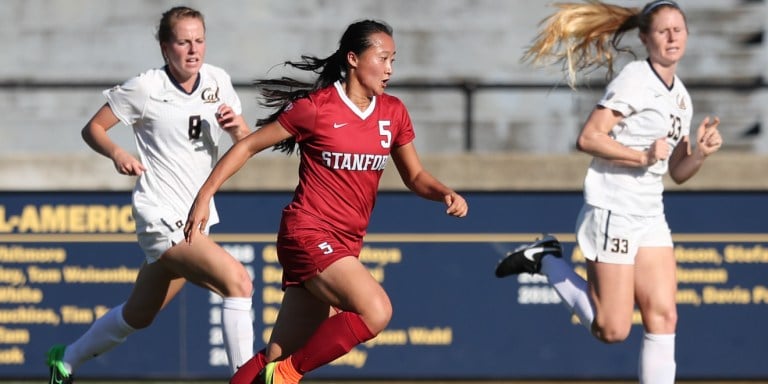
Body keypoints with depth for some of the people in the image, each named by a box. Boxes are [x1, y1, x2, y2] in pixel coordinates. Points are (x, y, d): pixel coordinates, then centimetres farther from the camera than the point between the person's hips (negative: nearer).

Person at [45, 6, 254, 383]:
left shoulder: (218, 81, 5)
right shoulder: (145, 88, -9)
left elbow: (246, 142, 12)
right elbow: (92, 128, 0)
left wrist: (236, 125, -11)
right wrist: (116, 152, -20)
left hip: (197, 219, 7)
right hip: (161, 215, -7)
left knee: (139, 315, 20)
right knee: (237, 279, -26)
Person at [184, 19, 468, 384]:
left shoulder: (393, 113, 8)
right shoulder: (316, 107, -9)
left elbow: (415, 176, 18)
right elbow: (248, 146, -2)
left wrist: (446, 193, -3)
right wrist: (204, 195, -6)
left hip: (345, 244, 6)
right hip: (308, 234, -6)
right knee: (375, 312, -26)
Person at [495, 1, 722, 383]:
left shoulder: (680, 96, 14)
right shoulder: (634, 79, -11)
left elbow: (678, 173, 18)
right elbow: (588, 138, -18)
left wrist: (700, 153, -2)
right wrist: (643, 157, -22)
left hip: (650, 217, 8)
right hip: (612, 212, -8)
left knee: (663, 317, -2)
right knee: (613, 331, -4)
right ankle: (546, 260, 14)